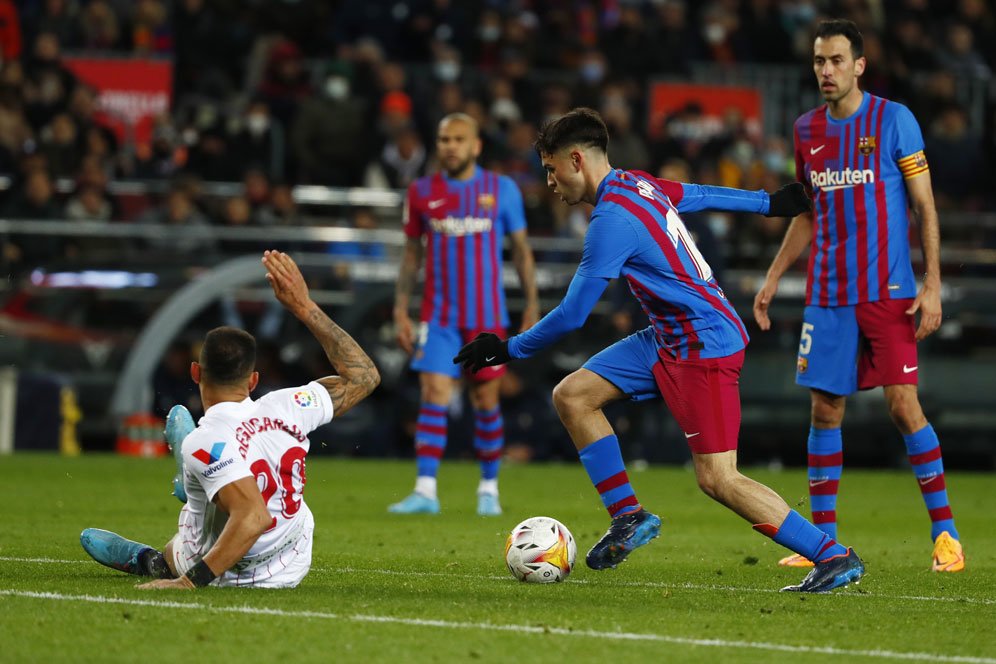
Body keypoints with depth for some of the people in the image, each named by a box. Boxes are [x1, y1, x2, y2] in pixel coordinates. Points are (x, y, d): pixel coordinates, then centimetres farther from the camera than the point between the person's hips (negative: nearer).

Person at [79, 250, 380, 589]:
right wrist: (305, 307, -5)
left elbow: (253, 517, -45)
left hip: (230, 575, -5)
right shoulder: (284, 408, -20)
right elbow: (363, 376, -5)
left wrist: (190, 581, -42)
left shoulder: (207, 444, -34)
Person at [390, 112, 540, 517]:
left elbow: (521, 250, 7)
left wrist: (532, 306, 1)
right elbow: (412, 253, 11)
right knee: (433, 397, -11)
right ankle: (425, 491, -14)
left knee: (486, 402, 4)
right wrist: (400, 310, 5)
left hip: (487, 316, -1)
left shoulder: (502, 190, 2)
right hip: (438, 316, 1)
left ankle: (489, 488, 18)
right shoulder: (422, 192, 5)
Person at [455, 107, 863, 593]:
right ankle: (628, 516, 10)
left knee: (718, 479, -13)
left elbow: (571, 315, -17)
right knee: (572, 396, 4)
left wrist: (510, 349, -4)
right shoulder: (639, 184, 7)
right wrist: (768, 203, 41)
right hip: (668, 339, 10)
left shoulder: (613, 219, -20)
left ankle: (835, 557, -9)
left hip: (705, 345, -10)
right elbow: (701, 195, 25)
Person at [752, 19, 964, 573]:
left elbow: (925, 206, -3)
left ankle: (946, 533, 0)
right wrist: (774, 277, 16)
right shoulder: (808, 130, 10)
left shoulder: (894, 120, -4)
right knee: (826, 411, 3)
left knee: (904, 406, -9)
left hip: (889, 293, -4)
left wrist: (933, 285, -10)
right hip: (828, 295, 4)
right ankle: (823, 539, 10)